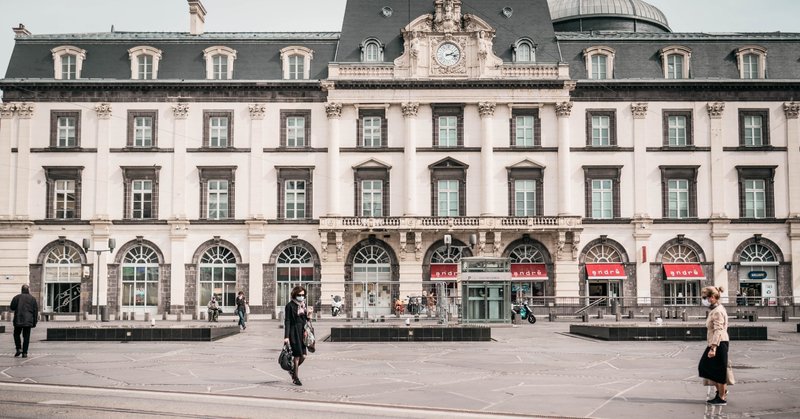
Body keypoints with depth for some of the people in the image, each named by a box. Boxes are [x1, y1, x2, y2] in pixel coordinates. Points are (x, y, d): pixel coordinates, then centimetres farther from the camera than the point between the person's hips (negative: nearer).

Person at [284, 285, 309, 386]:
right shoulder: (290, 305, -6)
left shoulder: (303, 304, 13)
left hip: (302, 332, 6)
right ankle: (295, 378, 10)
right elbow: (287, 321, -10)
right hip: (294, 332, -6)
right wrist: (286, 336, -14)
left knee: (303, 356, 4)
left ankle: (293, 370, 30)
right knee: (297, 356, -4)